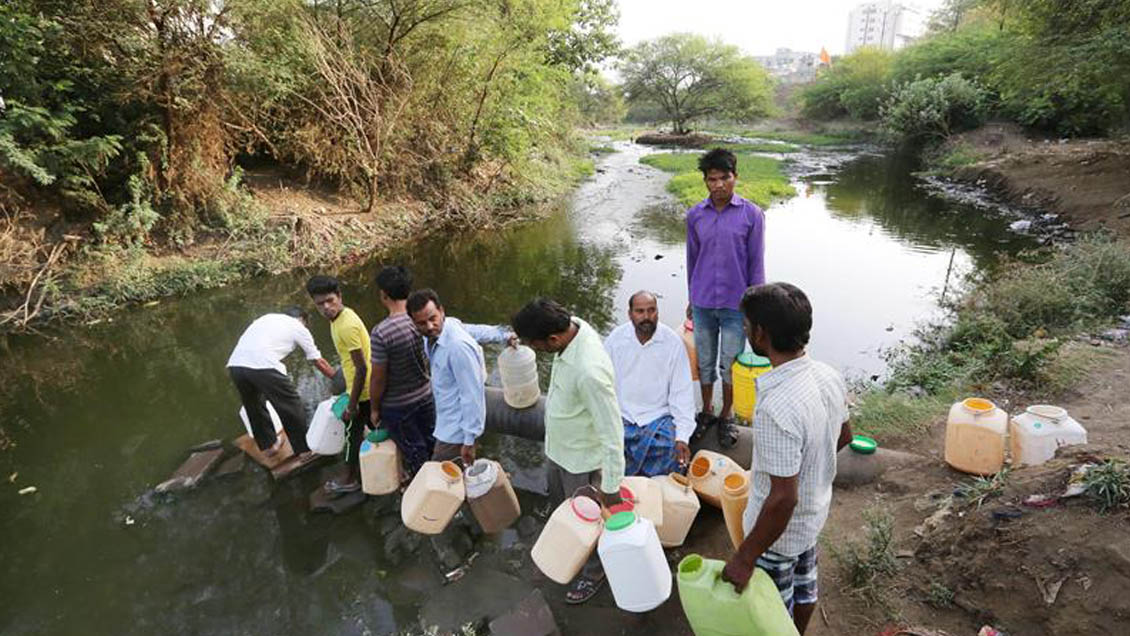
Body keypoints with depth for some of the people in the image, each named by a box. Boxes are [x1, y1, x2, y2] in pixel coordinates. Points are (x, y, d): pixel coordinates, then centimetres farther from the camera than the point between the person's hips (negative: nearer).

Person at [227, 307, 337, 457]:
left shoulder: (266, 317, 33)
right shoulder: (298, 327, 17)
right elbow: (318, 362, 20)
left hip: (234, 364, 6)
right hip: (263, 366, -6)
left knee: (254, 406, 27)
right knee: (291, 408, 11)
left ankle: (268, 444, 40)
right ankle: (304, 449, 20)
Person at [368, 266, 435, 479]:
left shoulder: (381, 332, -28)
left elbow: (378, 378, -19)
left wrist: (374, 409, -3)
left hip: (397, 405, -5)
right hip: (426, 395, 5)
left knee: (415, 455, 15)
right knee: (432, 445, 23)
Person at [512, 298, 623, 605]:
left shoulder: (589, 371, -42)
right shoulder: (573, 326, -16)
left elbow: (612, 433, -33)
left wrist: (611, 487, -24)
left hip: (582, 459, -8)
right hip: (558, 446, 8)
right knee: (559, 501, 32)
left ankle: (594, 571, 47)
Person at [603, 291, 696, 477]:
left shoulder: (673, 342, -5)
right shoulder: (616, 338, -1)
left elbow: (682, 393, -4)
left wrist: (682, 438, -11)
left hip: (659, 417, -1)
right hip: (621, 415, 1)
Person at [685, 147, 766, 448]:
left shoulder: (752, 215, -6)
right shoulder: (695, 215, 1)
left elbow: (756, 263, -3)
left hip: (736, 304, -2)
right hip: (703, 303, 2)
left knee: (730, 364, 8)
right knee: (705, 361, 14)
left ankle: (727, 417, 28)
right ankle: (707, 411, 33)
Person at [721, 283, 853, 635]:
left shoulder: (776, 408, -39)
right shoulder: (829, 376, -13)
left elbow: (784, 498, -33)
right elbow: (844, 435, 5)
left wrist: (745, 557, -22)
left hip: (781, 528, -7)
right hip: (815, 513, 8)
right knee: (804, 585, 31)